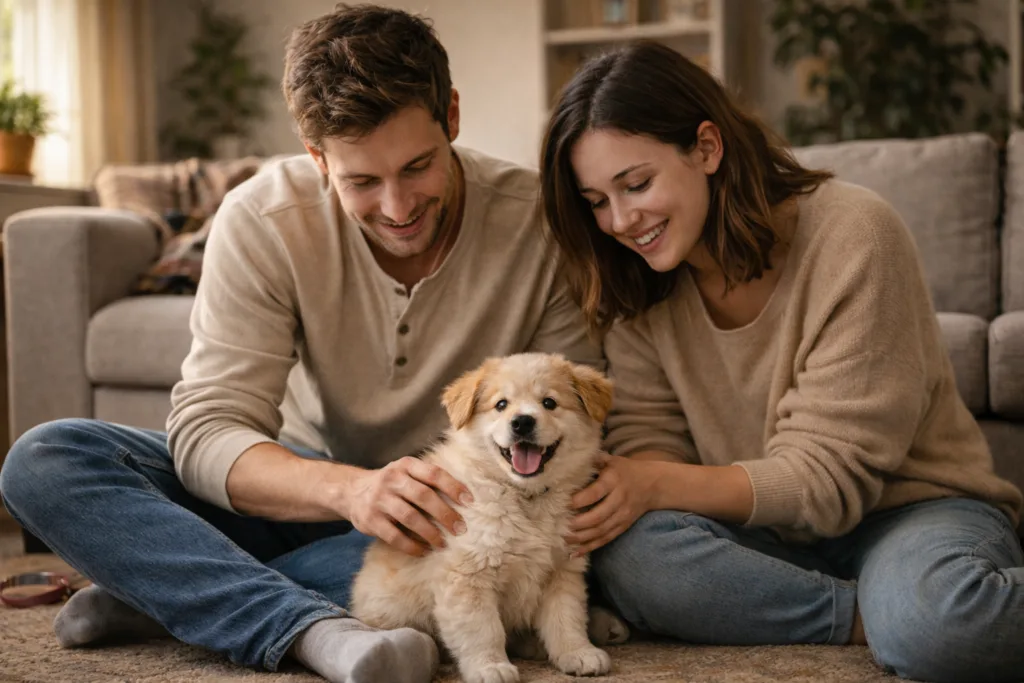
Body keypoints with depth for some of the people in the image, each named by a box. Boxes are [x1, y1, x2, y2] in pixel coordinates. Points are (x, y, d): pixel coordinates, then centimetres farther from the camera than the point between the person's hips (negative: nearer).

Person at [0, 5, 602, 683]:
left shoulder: (539, 221, -16)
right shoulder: (262, 220, -16)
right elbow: (206, 429, -22)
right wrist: (349, 488, -42)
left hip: (456, 506, -1)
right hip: (303, 493, 1)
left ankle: (154, 589, -24)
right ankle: (316, 628, -38)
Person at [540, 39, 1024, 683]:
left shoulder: (852, 235, -17)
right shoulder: (640, 285, 0)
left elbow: (828, 476, -19)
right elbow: (648, 442, -4)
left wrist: (655, 485, -30)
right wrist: (621, 491, -29)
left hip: (914, 506, -5)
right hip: (771, 531, 6)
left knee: (937, 622, -40)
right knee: (627, 553, -28)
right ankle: (882, 613, -19)